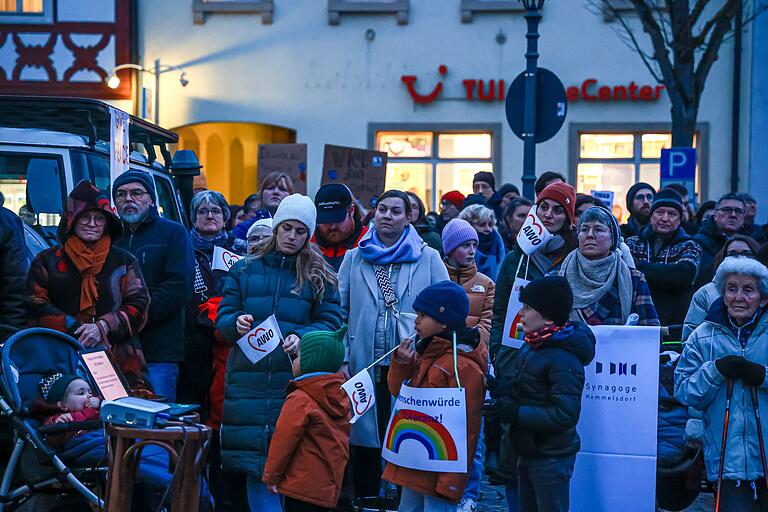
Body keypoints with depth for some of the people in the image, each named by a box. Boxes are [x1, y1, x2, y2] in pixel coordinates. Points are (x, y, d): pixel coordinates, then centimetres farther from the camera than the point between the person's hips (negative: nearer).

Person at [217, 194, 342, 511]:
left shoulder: (320, 276, 10)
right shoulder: (244, 270, 14)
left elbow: (331, 322, 2)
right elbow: (223, 316, 9)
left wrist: (302, 337, -17)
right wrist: (236, 324, -15)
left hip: (298, 380, -1)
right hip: (249, 380, 1)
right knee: (255, 464, -1)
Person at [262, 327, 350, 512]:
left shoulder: (300, 400, -17)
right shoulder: (341, 397, 7)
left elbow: (283, 442, -13)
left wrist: (271, 476, -2)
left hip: (302, 488, -8)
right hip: (328, 488, 8)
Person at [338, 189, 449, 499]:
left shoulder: (428, 258, 4)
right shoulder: (354, 258, 9)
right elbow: (338, 312, 7)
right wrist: (341, 359, -3)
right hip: (364, 367, 2)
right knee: (365, 443, 8)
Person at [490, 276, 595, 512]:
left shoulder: (563, 359, -22)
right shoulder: (531, 346, 5)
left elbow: (565, 413, -26)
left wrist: (517, 413, -25)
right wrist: (499, 390, -6)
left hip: (551, 459, -9)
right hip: (527, 452, 9)